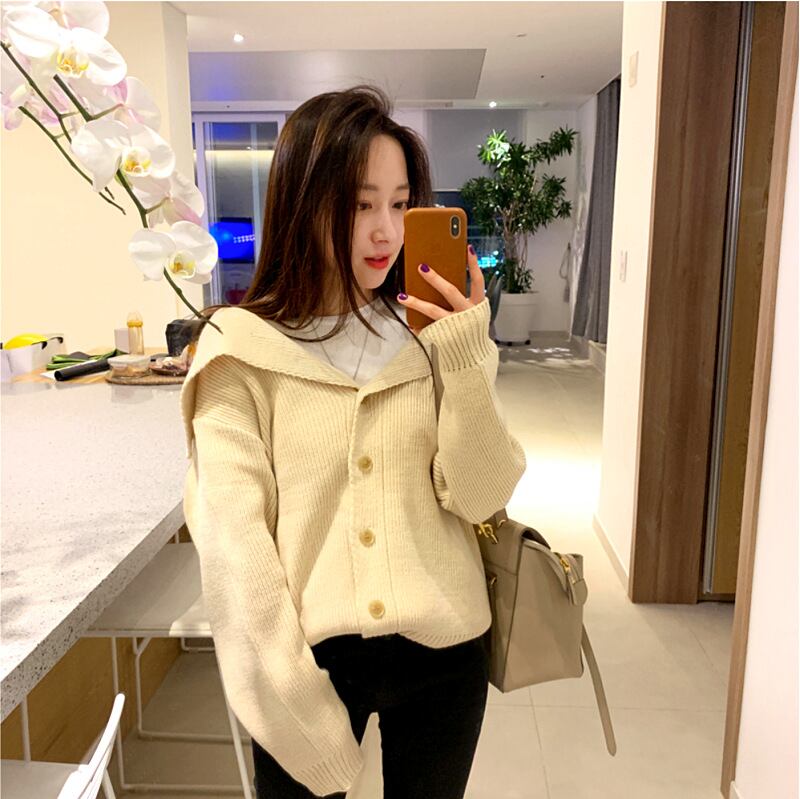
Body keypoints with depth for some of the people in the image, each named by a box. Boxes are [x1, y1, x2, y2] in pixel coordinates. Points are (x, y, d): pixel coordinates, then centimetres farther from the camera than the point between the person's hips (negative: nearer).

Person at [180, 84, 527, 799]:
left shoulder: (433, 335, -1)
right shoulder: (243, 348, -8)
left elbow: (479, 497, -7)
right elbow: (231, 533, -11)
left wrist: (467, 361, -18)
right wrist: (292, 697, -12)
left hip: (442, 651, 3)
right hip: (309, 656, -2)